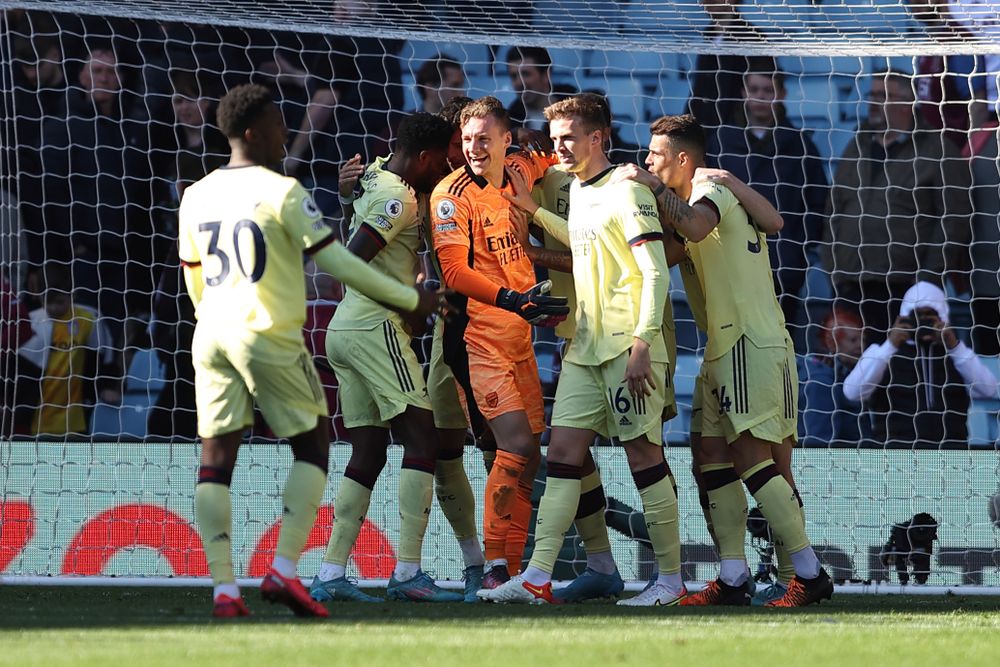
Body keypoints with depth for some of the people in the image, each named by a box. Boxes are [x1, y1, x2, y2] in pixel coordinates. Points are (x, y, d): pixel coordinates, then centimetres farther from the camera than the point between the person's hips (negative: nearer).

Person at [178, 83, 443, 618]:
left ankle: (223, 588, -4)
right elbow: (336, 262, -8)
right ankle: (284, 569, -5)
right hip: (268, 334, -5)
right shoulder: (283, 192, -7)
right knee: (312, 446, 8)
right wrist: (411, 299, 1)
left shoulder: (196, 197, 11)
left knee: (216, 457, 4)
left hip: (212, 334, 5)